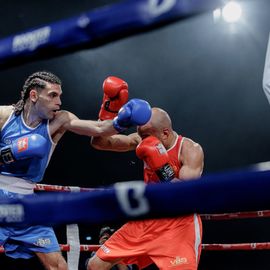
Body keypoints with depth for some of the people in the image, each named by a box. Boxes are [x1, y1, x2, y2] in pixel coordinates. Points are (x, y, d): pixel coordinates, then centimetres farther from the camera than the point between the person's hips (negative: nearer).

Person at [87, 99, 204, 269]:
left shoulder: (190, 150, -15)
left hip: (179, 224, -5)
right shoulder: (141, 141, -1)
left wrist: (161, 165, -29)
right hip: (146, 221, 6)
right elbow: (99, 142, 0)